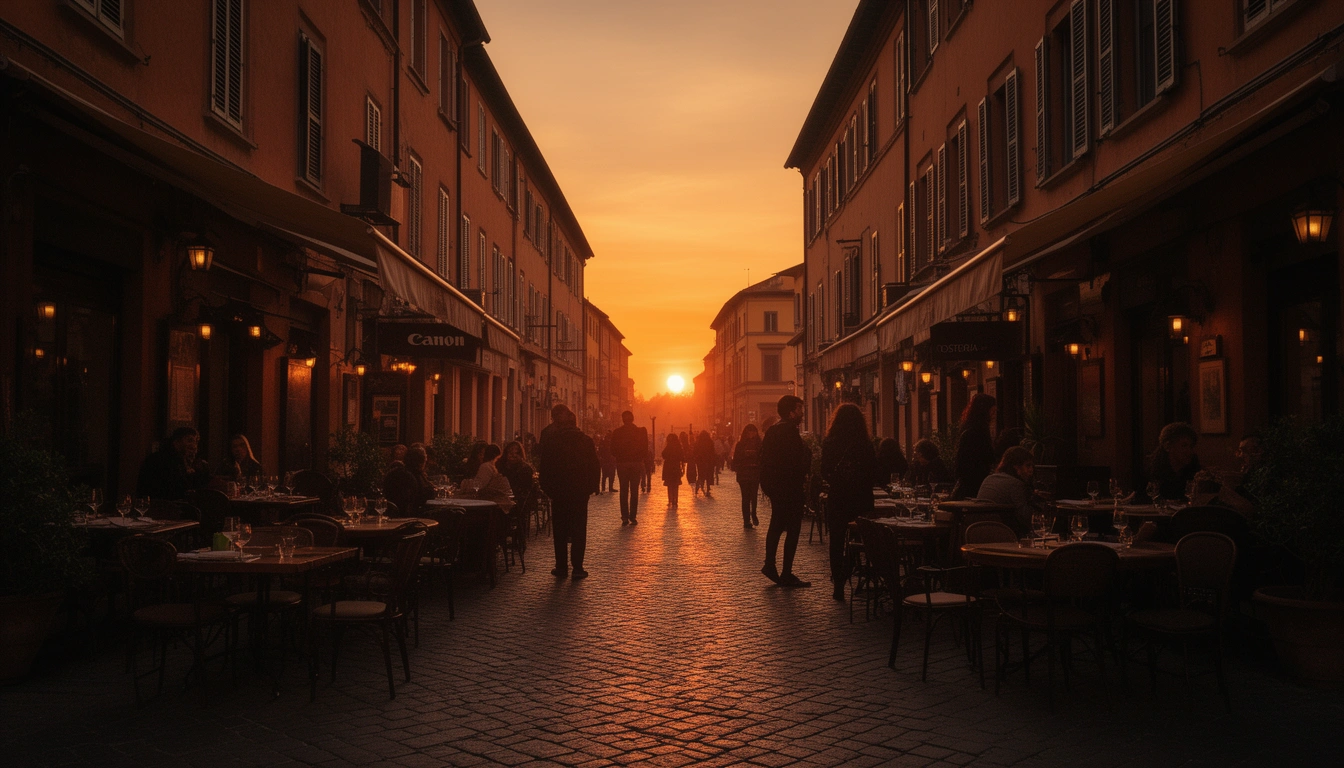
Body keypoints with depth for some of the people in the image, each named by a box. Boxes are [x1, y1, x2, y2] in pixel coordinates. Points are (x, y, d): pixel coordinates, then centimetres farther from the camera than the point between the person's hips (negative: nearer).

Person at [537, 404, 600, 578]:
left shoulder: (549, 440, -6)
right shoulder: (585, 440, -3)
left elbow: (543, 466, -6)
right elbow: (595, 466, -2)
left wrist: (547, 487, 4)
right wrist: (592, 486, 6)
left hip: (558, 492, 0)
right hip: (580, 491, 1)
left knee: (560, 530, 9)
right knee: (579, 529, 6)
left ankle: (561, 567, 10)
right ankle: (577, 567, 2)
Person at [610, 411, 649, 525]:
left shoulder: (617, 432, -3)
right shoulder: (641, 431, -3)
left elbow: (613, 451, -2)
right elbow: (645, 450, -2)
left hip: (622, 464, 0)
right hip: (637, 464, 0)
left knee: (624, 491, 6)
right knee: (634, 491, 4)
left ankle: (625, 517, 0)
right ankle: (633, 517, 0)